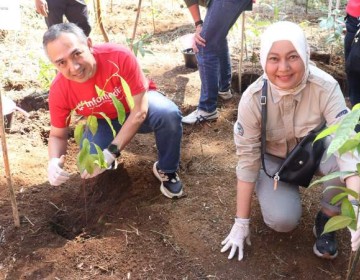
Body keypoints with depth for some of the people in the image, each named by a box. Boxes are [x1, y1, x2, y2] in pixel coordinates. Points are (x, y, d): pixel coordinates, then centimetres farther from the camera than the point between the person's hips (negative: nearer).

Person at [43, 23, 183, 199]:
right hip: (103, 121, 2)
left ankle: (166, 170, -7)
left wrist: (111, 153, -38)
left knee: (169, 114, -34)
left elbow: (139, 110, -31)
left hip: (137, 104, -1)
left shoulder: (119, 56, -36)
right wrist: (54, 162, -35)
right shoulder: (59, 91, -25)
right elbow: (58, 135, -11)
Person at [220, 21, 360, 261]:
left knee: (340, 161, -34)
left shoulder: (326, 87, -30)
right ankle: (287, 189, 12)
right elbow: (248, 159, -21)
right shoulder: (252, 100, -28)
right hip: (274, 158, 0)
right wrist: (242, 222, -17)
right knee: (282, 220, -24)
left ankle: (326, 219, -4)